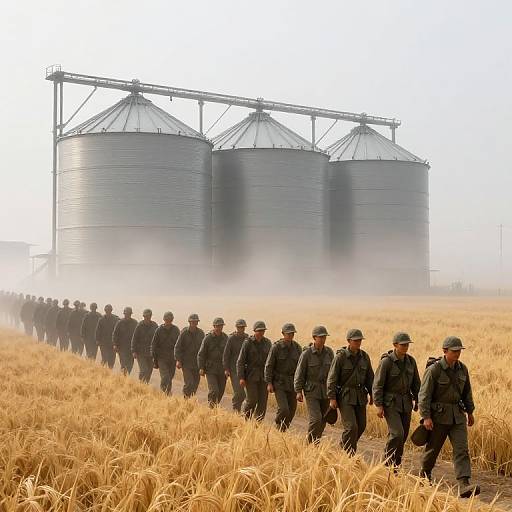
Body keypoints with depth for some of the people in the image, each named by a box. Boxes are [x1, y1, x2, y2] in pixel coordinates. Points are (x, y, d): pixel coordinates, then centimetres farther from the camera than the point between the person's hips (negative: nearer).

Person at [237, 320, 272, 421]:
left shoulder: (268, 343, 6)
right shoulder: (248, 343, -5)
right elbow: (240, 361, -5)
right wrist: (241, 378, -13)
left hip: (264, 376, 4)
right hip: (251, 375, -4)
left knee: (263, 400, -1)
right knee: (251, 400, -7)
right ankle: (244, 418, 19)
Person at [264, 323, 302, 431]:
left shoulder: (297, 347, 4)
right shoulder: (276, 347, -8)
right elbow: (269, 365, -6)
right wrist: (269, 383, -10)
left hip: (292, 383, 4)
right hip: (279, 382, -4)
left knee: (291, 410, 6)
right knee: (283, 409, -15)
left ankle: (283, 430, 24)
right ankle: (278, 429, 10)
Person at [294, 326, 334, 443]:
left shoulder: (329, 352, 1)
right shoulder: (306, 353, -10)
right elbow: (299, 373, -6)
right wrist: (299, 391, -9)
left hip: (325, 391, 4)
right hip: (311, 391, -4)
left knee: (323, 421, 9)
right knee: (316, 419, -15)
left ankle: (316, 441, 27)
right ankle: (311, 443, 3)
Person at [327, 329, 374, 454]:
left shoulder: (364, 356, 4)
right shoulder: (340, 356, -11)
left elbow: (370, 377, 15)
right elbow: (332, 379, -10)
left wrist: (372, 394, 15)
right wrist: (332, 398, -14)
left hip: (360, 396, 6)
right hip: (345, 396, -6)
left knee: (361, 426, 11)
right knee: (351, 426, -12)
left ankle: (344, 443, 35)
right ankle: (348, 454, 1)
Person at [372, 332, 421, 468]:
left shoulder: (411, 361, 2)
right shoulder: (386, 361, -15)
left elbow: (416, 383, 14)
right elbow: (378, 384, -14)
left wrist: (417, 400, 13)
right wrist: (379, 405, -17)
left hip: (406, 402, 6)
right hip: (390, 402, -6)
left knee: (403, 435, 8)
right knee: (396, 433, -16)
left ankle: (395, 463, 25)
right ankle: (388, 463, 2)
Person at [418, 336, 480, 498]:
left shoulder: (462, 368, 3)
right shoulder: (433, 370, -15)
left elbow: (467, 391, 15)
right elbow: (424, 395, -16)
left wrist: (470, 412, 18)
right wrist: (426, 417, -22)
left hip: (457, 415, 4)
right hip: (438, 414, -4)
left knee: (462, 449, -9)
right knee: (433, 448, 10)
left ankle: (464, 486, -17)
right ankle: (425, 474, 37)